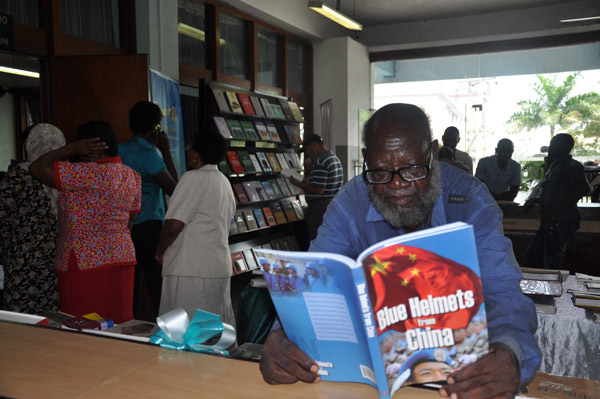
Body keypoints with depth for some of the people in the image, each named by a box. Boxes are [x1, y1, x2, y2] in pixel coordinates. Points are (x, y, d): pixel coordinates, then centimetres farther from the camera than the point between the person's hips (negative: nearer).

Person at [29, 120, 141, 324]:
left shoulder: (90, 173, -17)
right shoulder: (132, 176, 9)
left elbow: (38, 168, -12)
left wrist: (73, 148, -6)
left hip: (85, 263, -8)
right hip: (120, 259, 8)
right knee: (118, 322, 12)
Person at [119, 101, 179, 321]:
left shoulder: (119, 151, 8)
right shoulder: (150, 155, -14)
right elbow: (174, 188, -9)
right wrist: (166, 152, -6)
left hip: (123, 226, 7)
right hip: (148, 226, -7)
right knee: (156, 282, 0)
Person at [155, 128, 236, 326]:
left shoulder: (194, 178, -11)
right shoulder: (224, 182, 15)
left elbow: (174, 224, -16)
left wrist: (160, 250, 1)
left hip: (191, 271, -9)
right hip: (221, 267, 9)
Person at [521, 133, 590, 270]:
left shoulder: (569, 165, -10)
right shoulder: (555, 165, 19)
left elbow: (584, 187, -25)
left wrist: (561, 208, -26)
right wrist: (535, 200, 18)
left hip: (560, 222, -10)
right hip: (549, 223, 10)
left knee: (552, 265, -7)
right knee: (530, 258, 12)